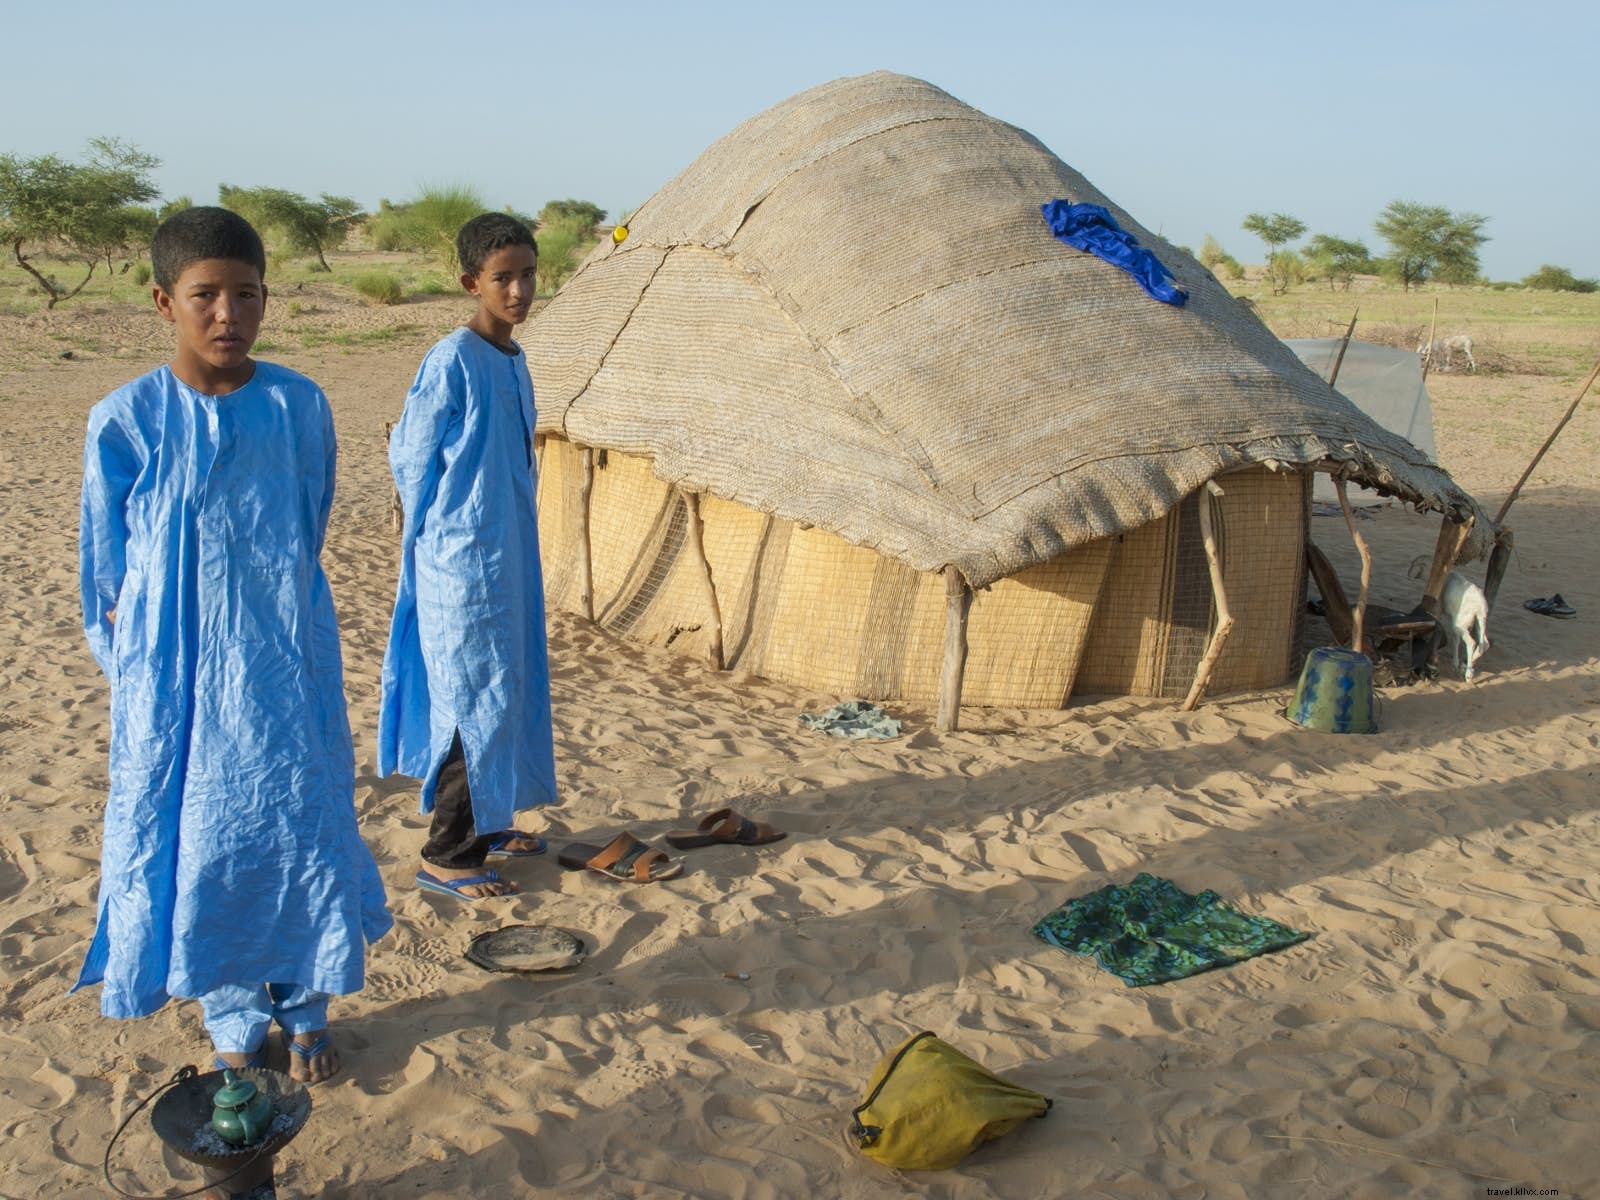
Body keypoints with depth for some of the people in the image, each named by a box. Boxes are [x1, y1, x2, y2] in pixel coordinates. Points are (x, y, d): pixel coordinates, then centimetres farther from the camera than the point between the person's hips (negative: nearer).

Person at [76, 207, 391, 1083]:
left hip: (286, 673, 1)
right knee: (198, 846, 8)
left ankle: (305, 1011, 29)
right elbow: (109, 577, 2)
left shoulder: (298, 406, -3)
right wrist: (134, 669, 1)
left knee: (303, 829, 8)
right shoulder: (124, 422, -7)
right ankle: (234, 1026, 27)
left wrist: (268, 613, 7)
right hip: (176, 683, -1)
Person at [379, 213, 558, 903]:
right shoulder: (452, 362, -16)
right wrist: (438, 538, -4)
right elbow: (409, 458, -12)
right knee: (477, 700, -4)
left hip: (510, 558, 9)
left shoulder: (513, 360, 10)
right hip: (463, 564, -9)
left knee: (508, 690, 16)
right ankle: (445, 858, 6)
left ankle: (484, 823, 32)